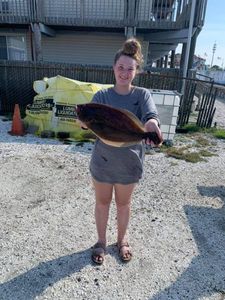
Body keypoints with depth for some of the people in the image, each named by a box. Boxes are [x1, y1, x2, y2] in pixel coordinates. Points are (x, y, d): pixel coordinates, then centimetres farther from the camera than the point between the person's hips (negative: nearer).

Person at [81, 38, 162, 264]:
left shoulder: (142, 95, -7)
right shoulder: (102, 95, -6)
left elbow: (151, 116, -25)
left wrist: (152, 124, -49)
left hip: (129, 163, 0)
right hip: (103, 161, 1)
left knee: (124, 203, 20)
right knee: (102, 203, 17)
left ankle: (122, 240, 46)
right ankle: (101, 241, 43)